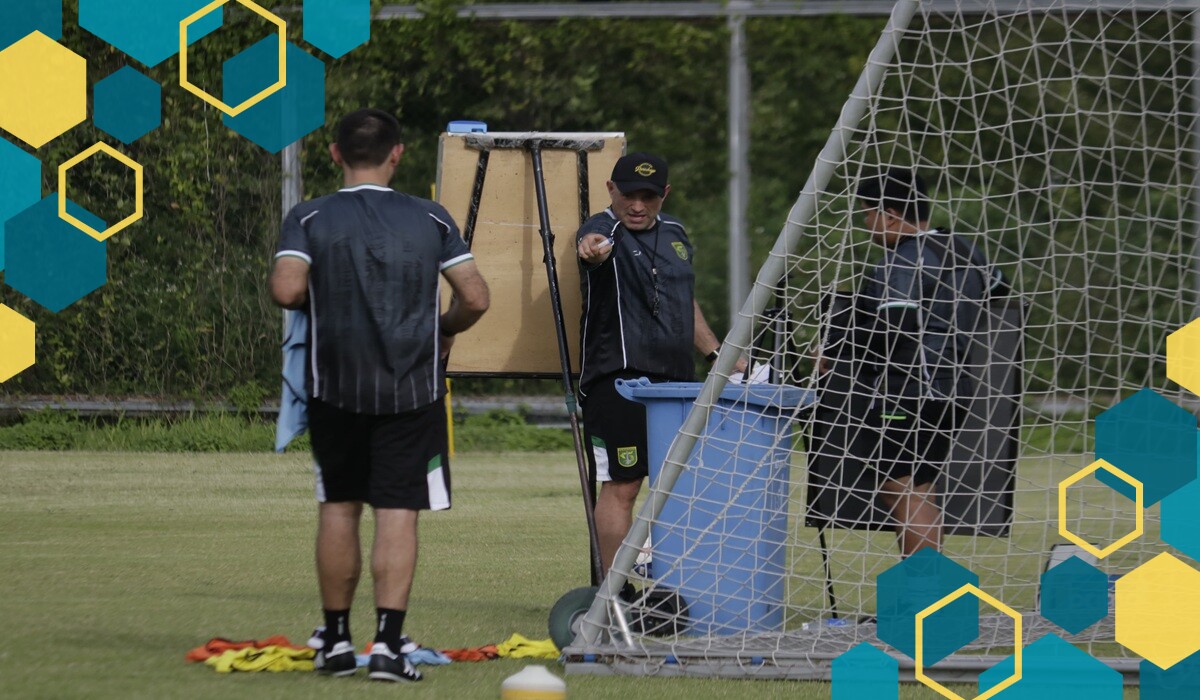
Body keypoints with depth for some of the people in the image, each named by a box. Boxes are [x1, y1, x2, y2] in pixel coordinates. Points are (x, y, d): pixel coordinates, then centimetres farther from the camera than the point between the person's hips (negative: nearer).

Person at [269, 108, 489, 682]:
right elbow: (475, 298, -3)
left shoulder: (309, 219, -3)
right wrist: (443, 331, 17)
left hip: (335, 387, 1)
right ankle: (388, 644, -12)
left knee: (338, 508, 12)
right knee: (398, 512, -2)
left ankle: (336, 642, 18)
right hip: (412, 389, -1)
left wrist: (318, 299, 6)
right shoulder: (429, 220, 0)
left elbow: (286, 290, -17)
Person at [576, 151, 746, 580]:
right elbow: (594, 243, -34)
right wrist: (591, 249, -57)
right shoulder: (605, 231, -8)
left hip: (675, 380, 8)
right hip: (619, 379, -8)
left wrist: (716, 354, 26)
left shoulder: (675, 234, 16)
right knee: (621, 485, -10)